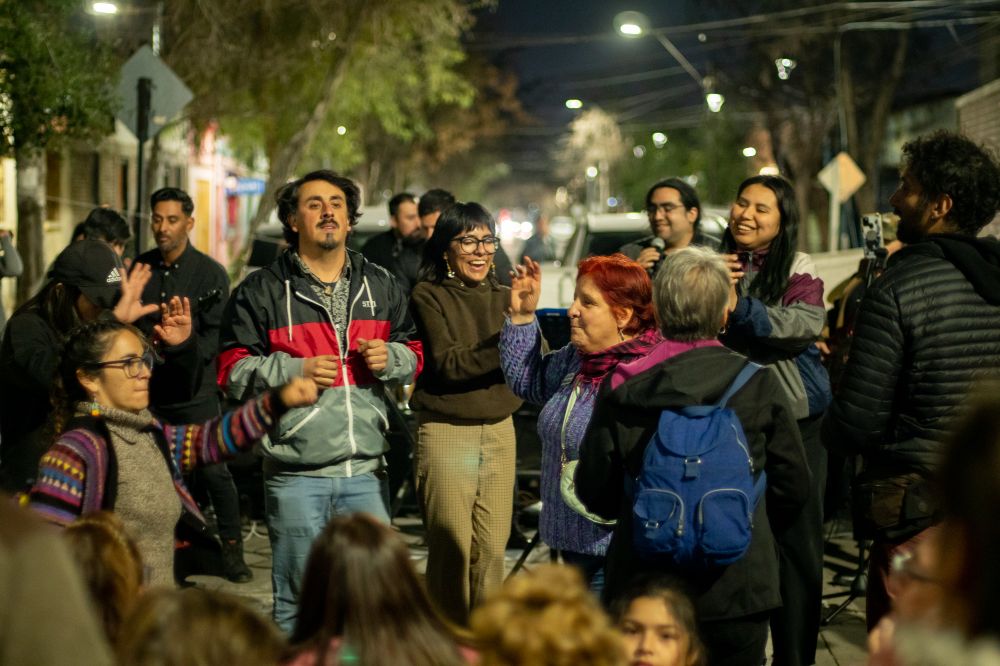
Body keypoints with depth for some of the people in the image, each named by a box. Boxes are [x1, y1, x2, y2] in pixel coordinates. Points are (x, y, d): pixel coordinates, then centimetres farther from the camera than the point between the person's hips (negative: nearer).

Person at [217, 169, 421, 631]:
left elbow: (413, 353, 21)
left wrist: (389, 357, -1)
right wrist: (295, 371, -14)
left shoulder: (380, 286, 13)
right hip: (296, 474, -3)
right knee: (298, 600, 5)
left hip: (366, 471, 3)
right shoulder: (261, 291, 1)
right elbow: (233, 370, -1)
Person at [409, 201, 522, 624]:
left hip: (499, 431, 4)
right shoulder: (429, 296, -4)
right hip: (446, 431, -4)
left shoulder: (504, 298, 10)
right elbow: (449, 364, -15)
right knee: (452, 548, -4)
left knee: (492, 546, 4)